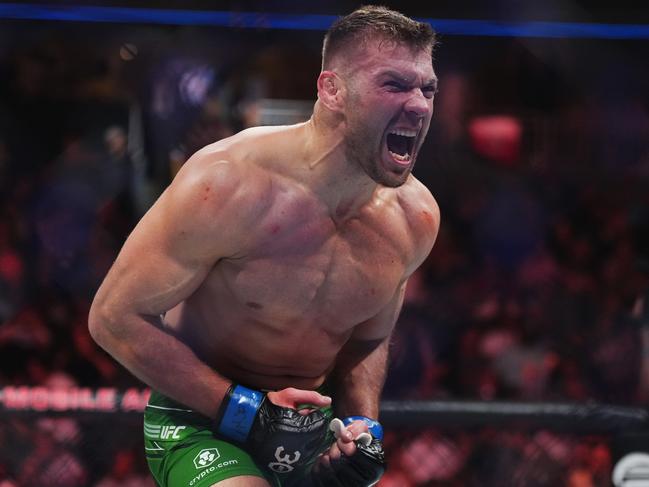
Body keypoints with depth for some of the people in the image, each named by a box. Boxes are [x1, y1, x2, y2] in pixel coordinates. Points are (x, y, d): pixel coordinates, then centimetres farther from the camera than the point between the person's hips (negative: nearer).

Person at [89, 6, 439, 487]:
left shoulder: (415, 217, -5)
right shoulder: (229, 184, -23)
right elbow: (116, 316, -18)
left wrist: (362, 425, -6)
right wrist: (243, 410, -23)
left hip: (313, 423, 6)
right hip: (201, 419, -6)